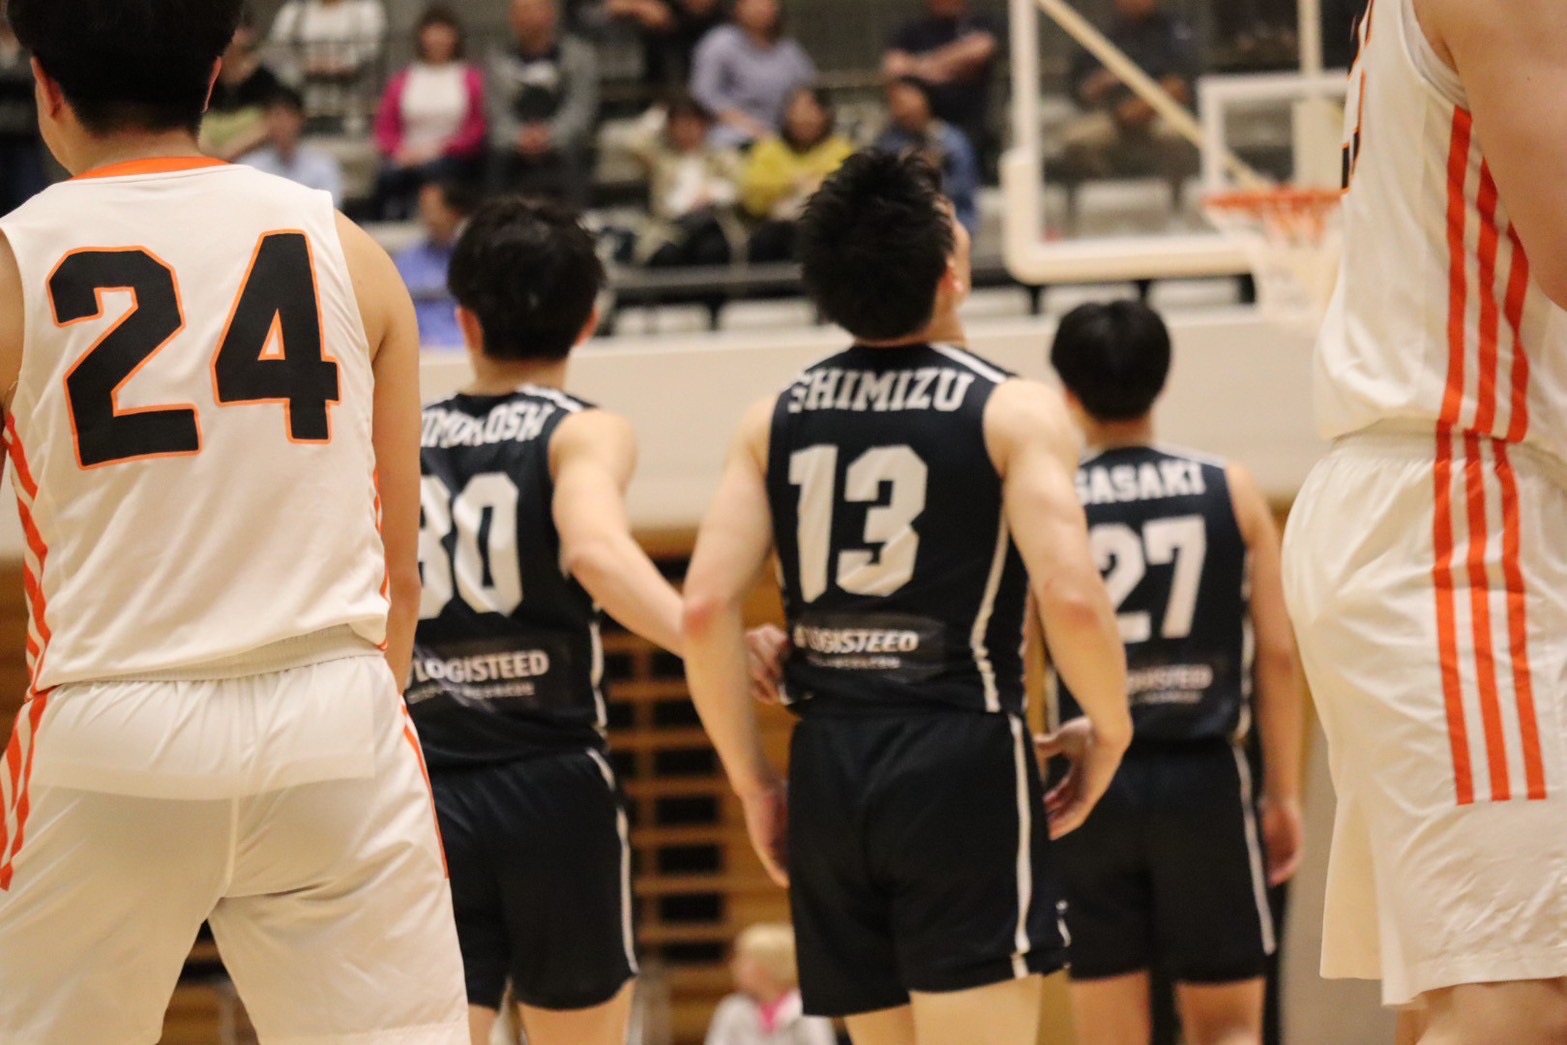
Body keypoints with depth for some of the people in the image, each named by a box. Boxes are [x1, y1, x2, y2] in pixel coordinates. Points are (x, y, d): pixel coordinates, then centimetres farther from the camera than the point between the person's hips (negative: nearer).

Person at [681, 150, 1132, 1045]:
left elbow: (705, 608, 0)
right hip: (962, 763, -5)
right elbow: (1071, 598, -17)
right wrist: (1111, 735, 1)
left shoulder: (778, 420, 9)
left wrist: (753, 783, 9)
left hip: (829, 769, 5)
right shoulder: (1012, 412, -5)